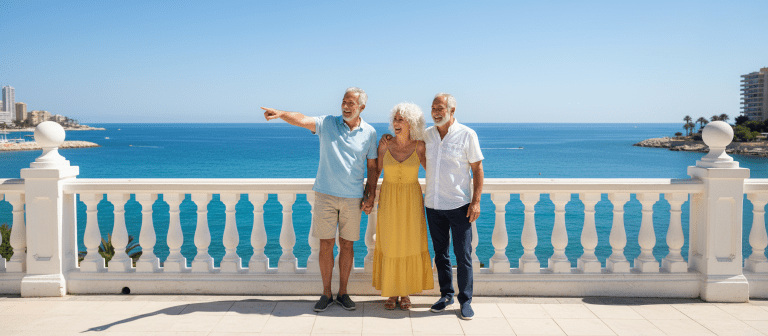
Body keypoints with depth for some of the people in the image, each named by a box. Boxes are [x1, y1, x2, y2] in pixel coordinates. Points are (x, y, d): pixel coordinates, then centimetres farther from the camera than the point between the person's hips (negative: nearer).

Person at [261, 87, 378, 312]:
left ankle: (343, 292, 20)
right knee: (326, 244, 2)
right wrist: (280, 114, -38)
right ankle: (326, 293, 15)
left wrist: (370, 196, 3)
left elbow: (372, 167, 9)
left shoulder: (369, 133, 4)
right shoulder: (327, 124, 0)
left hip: (353, 197, 1)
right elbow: (301, 120, -18)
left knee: (347, 244, 7)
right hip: (326, 194, -1)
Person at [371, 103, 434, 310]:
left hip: (411, 201, -1)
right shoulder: (385, 146, -4)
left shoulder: (419, 147, -6)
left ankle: (406, 293, 18)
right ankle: (391, 293, 18)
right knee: (389, 246, 5)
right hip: (388, 200, 1)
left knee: (410, 245, 5)